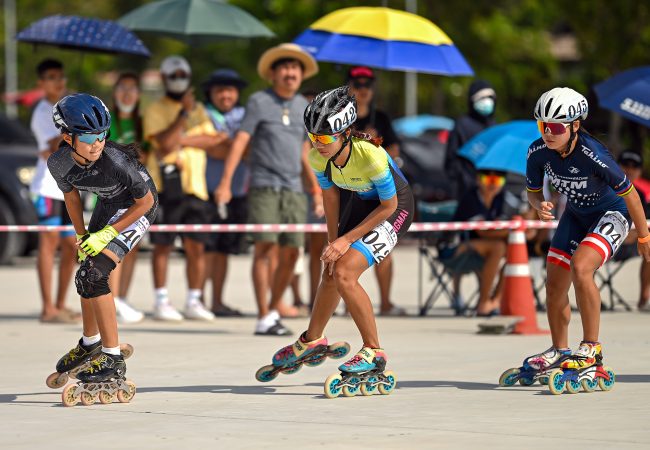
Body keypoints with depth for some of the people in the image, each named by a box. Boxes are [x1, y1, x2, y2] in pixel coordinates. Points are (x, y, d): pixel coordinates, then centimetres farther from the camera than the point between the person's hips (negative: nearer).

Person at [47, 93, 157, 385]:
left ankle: (113, 360, -15)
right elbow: (72, 197, 3)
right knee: (86, 279, 17)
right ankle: (90, 343, 44)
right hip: (107, 205, 7)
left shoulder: (116, 161, -36)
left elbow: (146, 201, -21)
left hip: (136, 208, -7)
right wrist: (81, 237, 9)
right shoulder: (58, 164, -19)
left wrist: (106, 235, -20)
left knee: (92, 276, -20)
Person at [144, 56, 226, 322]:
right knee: (163, 245, -3)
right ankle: (161, 302, 1)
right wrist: (184, 113, -16)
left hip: (195, 187, 4)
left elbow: (215, 145, 9)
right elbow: (165, 143, -13)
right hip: (166, 185, -4)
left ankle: (194, 302, 8)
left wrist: (183, 139, -7)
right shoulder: (156, 111, 4)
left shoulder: (199, 110, 20)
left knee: (196, 247, 2)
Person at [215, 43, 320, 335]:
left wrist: (316, 189, 22)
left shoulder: (304, 106, 15)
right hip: (264, 186, -5)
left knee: (291, 252, 1)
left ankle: (274, 309, 17)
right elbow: (240, 142, -6)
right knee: (265, 247, -12)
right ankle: (264, 319, -12)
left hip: (293, 190, 5)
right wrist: (225, 183, -14)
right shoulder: (259, 102, 0)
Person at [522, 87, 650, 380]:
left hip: (611, 214, -6)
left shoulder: (593, 155, -34)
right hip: (576, 215, 6)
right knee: (554, 285, 5)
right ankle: (559, 351, 28)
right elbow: (533, 191, 1)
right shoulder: (538, 152, -17)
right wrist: (540, 206, -24)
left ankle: (592, 348, -19)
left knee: (580, 267, -30)